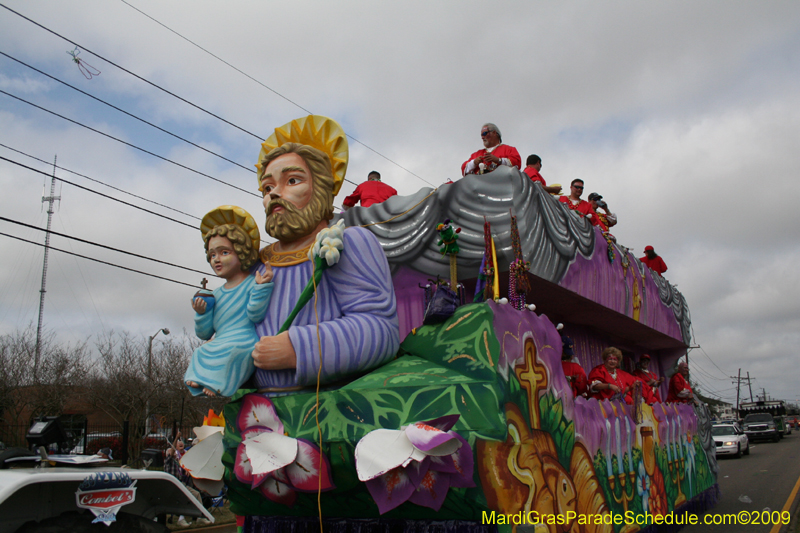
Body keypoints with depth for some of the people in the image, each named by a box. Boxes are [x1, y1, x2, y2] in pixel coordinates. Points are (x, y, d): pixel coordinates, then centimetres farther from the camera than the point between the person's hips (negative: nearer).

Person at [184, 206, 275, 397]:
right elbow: (205, 333, 18)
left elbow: (255, 315, -14)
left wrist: (261, 287, -22)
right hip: (219, 347, 8)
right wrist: (201, 313, -1)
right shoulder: (217, 294, 19)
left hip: (243, 346, -8)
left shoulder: (252, 284, 0)